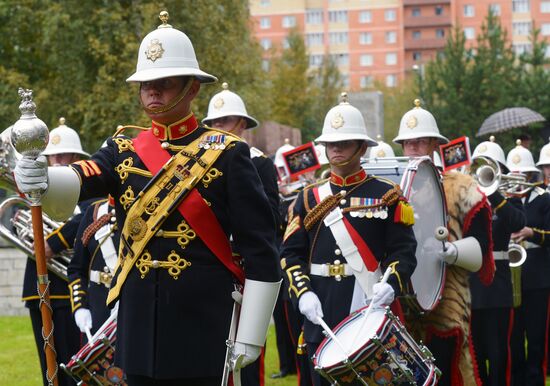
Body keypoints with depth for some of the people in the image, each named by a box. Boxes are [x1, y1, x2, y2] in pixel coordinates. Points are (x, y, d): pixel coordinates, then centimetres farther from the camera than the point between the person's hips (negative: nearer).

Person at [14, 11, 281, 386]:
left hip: (204, 329, -4)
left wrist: (250, 337, -8)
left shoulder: (225, 154, -3)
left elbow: (260, 250, -5)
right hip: (139, 326, 4)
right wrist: (37, 178, -37)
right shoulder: (124, 150, 8)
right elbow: (82, 179, -13)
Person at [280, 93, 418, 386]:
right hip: (320, 314, 3)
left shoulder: (386, 196, 3)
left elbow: (404, 250, -1)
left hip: (369, 310, -3)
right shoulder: (310, 198, 11)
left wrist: (391, 285, -20)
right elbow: (291, 253, 8)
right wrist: (302, 293, -8)